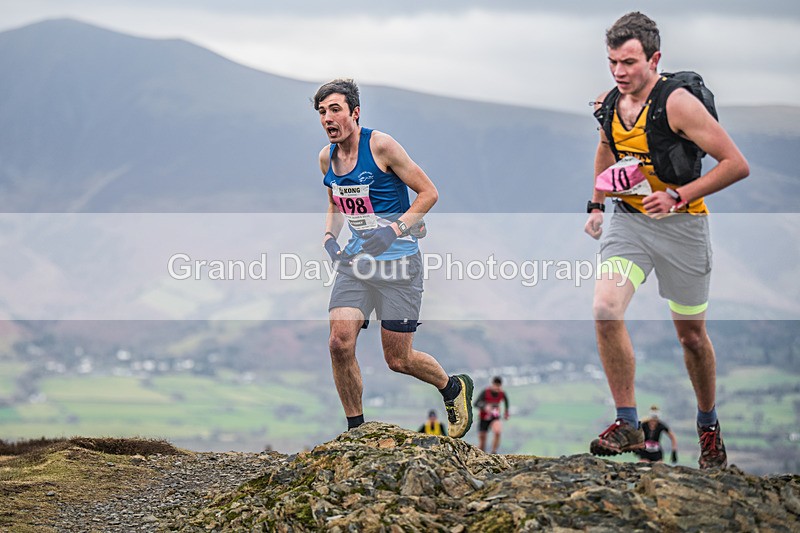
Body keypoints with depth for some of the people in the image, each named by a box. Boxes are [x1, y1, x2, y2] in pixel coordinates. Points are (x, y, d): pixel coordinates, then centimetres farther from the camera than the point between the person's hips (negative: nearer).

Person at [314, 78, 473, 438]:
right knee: (340, 344, -12)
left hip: (398, 262, -5)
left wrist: (396, 229, -20)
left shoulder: (381, 145, -14)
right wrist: (329, 235, 6)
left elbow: (428, 193, -9)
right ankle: (355, 429, 5)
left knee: (398, 360, 0)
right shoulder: (326, 157, 5)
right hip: (355, 261, 5)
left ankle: (453, 388, 31)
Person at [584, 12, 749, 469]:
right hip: (627, 220, 4)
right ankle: (628, 425, -10)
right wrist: (597, 204, 20)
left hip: (681, 225, -4)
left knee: (691, 334, 8)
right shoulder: (608, 105, 0)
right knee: (606, 309, -19)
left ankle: (709, 425, 32)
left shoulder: (678, 103, -19)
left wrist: (678, 196, -23)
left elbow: (737, 164, -19)